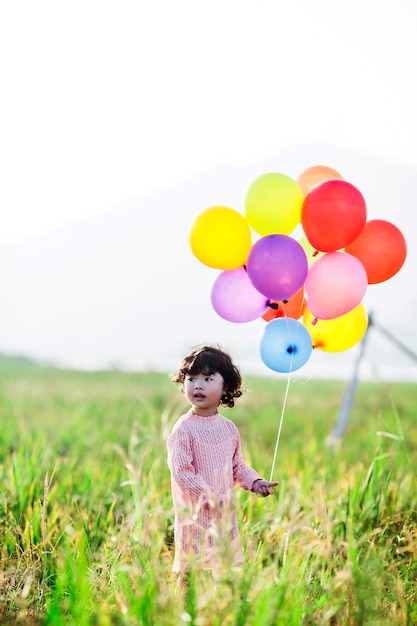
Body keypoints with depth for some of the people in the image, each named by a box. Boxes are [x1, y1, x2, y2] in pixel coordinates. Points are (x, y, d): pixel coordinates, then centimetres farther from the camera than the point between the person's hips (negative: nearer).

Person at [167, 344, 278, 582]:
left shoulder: (228, 428, 7)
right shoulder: (183, 429, -12)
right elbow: (182, 472, -18)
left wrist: (254, 482, 0)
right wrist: (210, 498, -23)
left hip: (225, 514, 6)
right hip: (195, 515, -6)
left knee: (226, 567, 11)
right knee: (191, 572, -4)